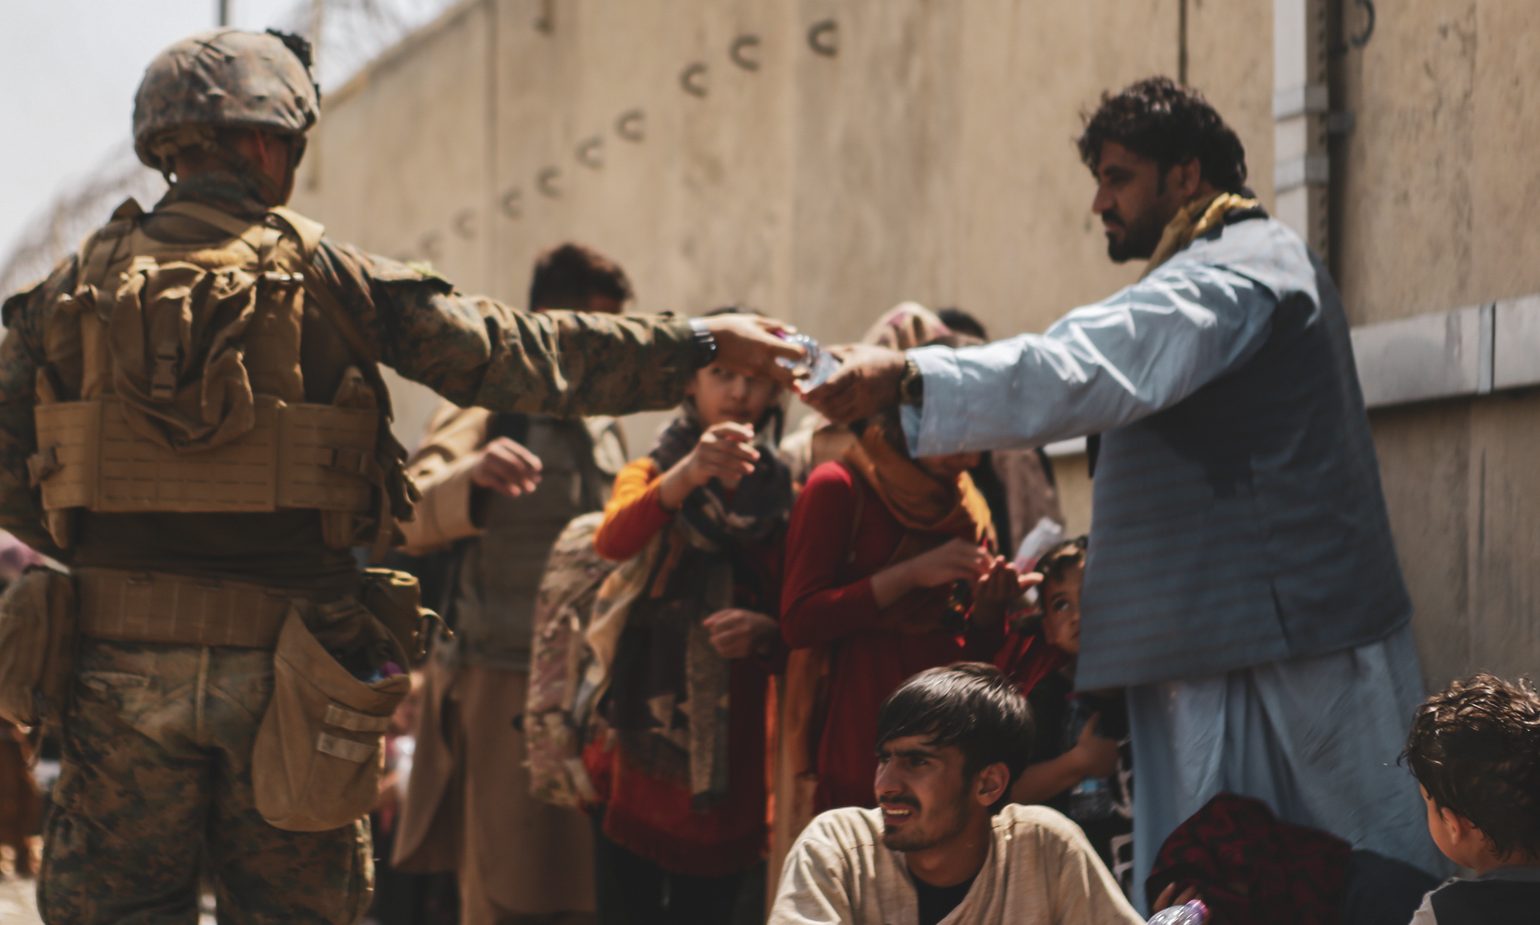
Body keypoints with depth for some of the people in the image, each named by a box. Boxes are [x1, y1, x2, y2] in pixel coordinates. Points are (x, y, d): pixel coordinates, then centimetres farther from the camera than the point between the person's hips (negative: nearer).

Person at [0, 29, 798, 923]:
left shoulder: (79, 284, 4)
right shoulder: (326, 277, -2)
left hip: (124, 657, 1)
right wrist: (698, 345, 9)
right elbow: (516, 354, 1)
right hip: (282, 662, -1)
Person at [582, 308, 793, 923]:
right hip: (641, 745, -1)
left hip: (730, 752, 1)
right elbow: (613, 540, -17)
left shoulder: (782, 499, 8)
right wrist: (688, 473, -35)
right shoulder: (651, 474, 7)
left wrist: (765, 631, -17)